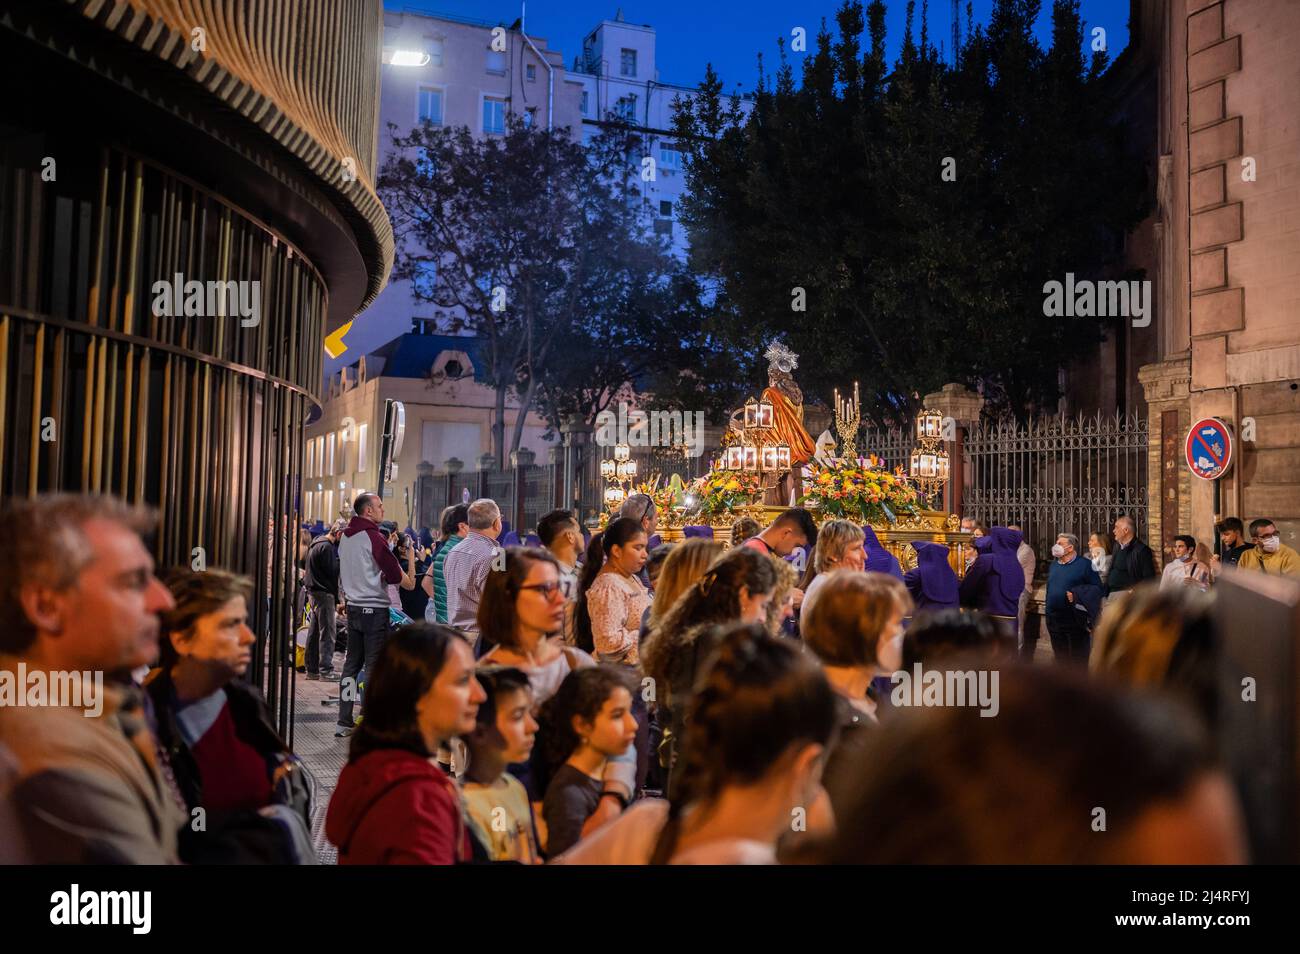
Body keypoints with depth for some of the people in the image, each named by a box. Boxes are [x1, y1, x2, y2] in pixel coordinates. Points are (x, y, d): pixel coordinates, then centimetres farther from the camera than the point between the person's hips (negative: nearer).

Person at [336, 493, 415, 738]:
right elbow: (393, 575, -15)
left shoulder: (345, 537, 10)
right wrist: (407, 578, 3)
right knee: (374, 667, -3)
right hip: (375, 609, -8)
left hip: (353, 607, 8)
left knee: (352, 663, 12)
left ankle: (344, 722, 16)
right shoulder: (373, 537, -15)